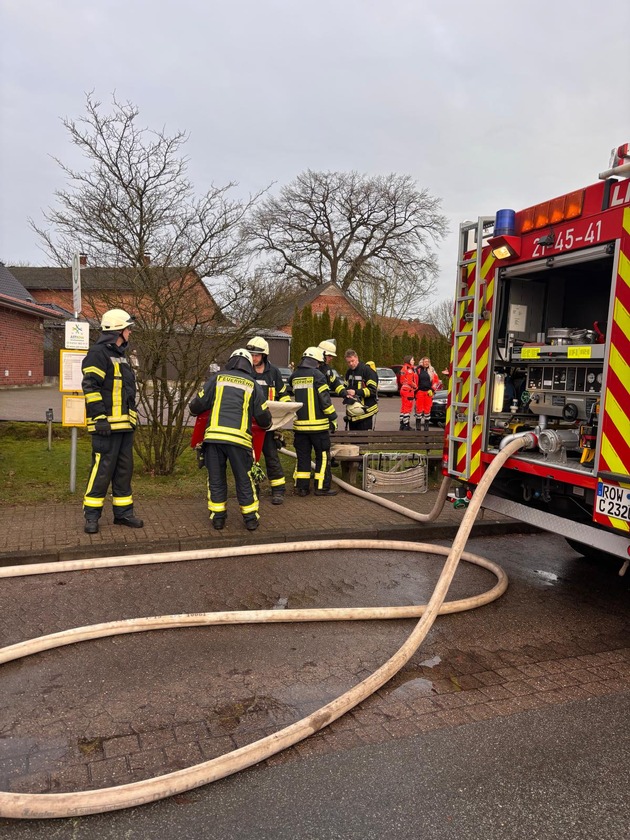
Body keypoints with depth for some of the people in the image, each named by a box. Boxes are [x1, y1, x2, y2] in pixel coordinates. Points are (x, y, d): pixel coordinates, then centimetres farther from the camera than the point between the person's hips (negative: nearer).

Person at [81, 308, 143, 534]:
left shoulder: (120, 355, 20)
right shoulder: (98, 353, -10)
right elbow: (90, 387, -17)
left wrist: (132, 419, 23)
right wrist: (100, 417, -21)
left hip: (124, 425, 9)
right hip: (107, 425, -9)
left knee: (124, 470, 12)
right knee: (102, 470, -5)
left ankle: (123, 512, 21)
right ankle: (91, 516, 7)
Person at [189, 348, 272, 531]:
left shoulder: (217, 378, 11)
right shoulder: (253, 384, 12)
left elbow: (196, 406, 8)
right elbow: (264, 418, 12)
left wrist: (195, 408, 33)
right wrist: (266, 425, 36)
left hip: (214, 435, 1)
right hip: (239, 438, 0)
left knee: (216, 479, 13)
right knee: (244, 479, 12)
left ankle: (218, 517, 20)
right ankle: (250, 518, 19)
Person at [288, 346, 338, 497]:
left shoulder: (294, 376, 10)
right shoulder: (317, 375, -9)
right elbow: (325, 399, -11)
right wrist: (333, 418, -3)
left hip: (300, 424, 5)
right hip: (318, 424, -5)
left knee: (302, 456, 11)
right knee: (322, 456, 5)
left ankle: (301, 486, 13)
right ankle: (322, 487, 7)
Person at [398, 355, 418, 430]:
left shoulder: (403, 369, 17)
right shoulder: (409, 369, -13)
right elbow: (410, 381, -19)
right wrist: (415, 387, -4)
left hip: (403, 389, 10)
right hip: (409, 390, -10)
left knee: (403, 408, 14)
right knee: (408, 408, -7)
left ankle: (402, 425, 19)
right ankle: (406, 426, -7)